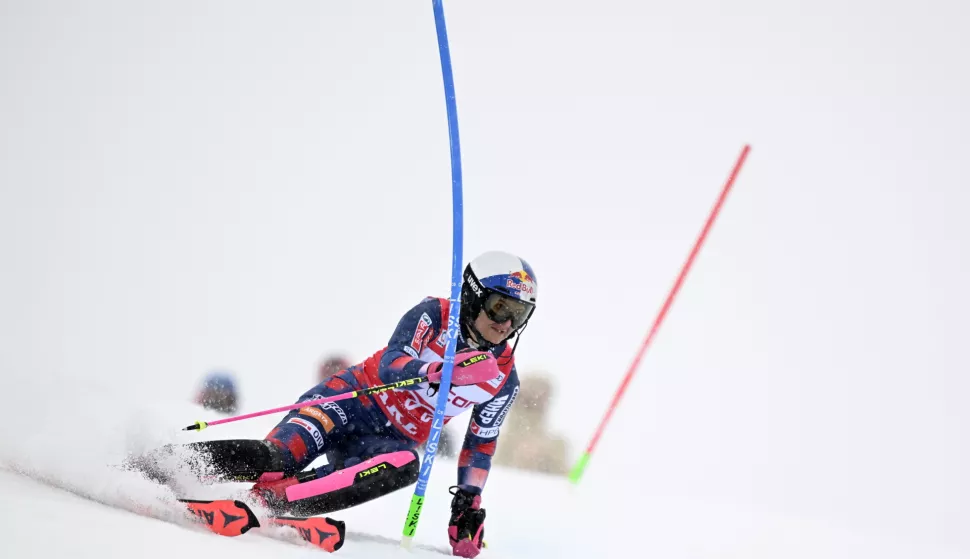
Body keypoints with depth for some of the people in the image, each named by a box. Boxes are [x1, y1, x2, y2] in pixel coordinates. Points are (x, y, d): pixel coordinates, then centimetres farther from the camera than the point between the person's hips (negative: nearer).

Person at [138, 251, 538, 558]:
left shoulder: (504, 381, 2)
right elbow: (390, 364, -22)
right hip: (356, 397, -2)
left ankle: (268, 499, -42)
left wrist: (468, 505, 6)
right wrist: (438, 372, -42)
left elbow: (481, 444, 13)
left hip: (393, 438, 3)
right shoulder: (434, 315, -8)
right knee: (274, 458, -30)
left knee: (404, 466, -36)